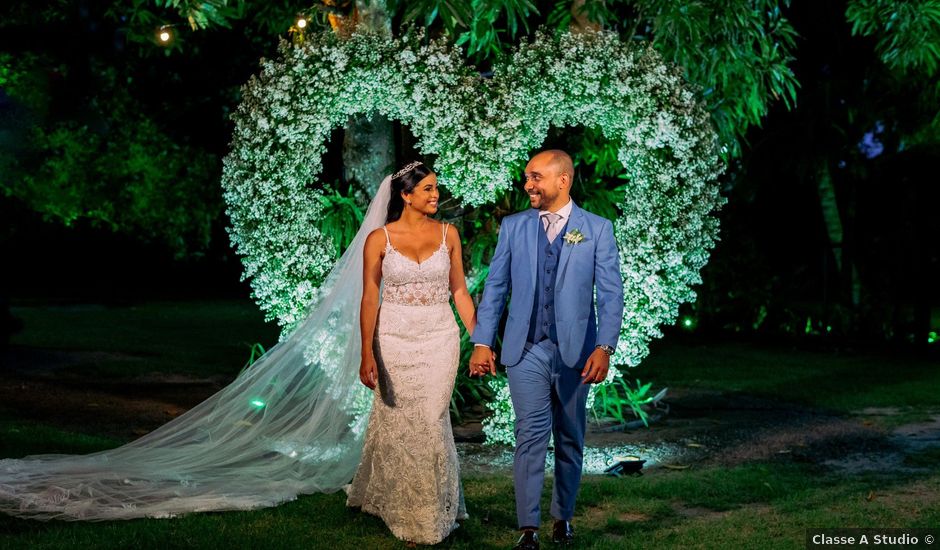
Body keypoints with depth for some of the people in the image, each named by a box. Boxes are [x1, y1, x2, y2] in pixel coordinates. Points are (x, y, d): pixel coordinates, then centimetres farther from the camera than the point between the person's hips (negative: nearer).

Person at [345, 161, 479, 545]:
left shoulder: (447, 234, 2)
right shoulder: (379, 239, -5)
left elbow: (459, 290, 6)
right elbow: (369, 299, -7)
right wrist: (367, 355, -14)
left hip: (440, 340, 1)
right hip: (394, 340, -1)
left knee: (429, 422, 1)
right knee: (399, 422, 8)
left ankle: (431, 511, 21)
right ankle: (403, 509, 27)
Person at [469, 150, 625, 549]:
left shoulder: (597, 229, 0)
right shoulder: (513, 227, 5)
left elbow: (610, 293, -4)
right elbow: (495, 288, 6)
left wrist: (604, 348, -15)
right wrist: (481, 342, -1)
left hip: (575, 350, 0)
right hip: (526, 349, 0)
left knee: (570, 440, 11)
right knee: (530, 436, -6)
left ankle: (563, 517, 27)